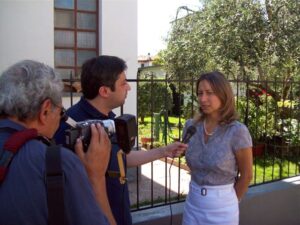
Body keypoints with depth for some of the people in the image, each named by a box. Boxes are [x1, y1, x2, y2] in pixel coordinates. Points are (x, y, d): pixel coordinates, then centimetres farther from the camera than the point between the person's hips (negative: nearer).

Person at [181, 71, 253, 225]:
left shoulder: (237, 131, -18)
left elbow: (246, 175, -6)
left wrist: (231, 201, 4)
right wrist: (197, 189, 12)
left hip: (222, 207, -4)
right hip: (193, 202, 4)